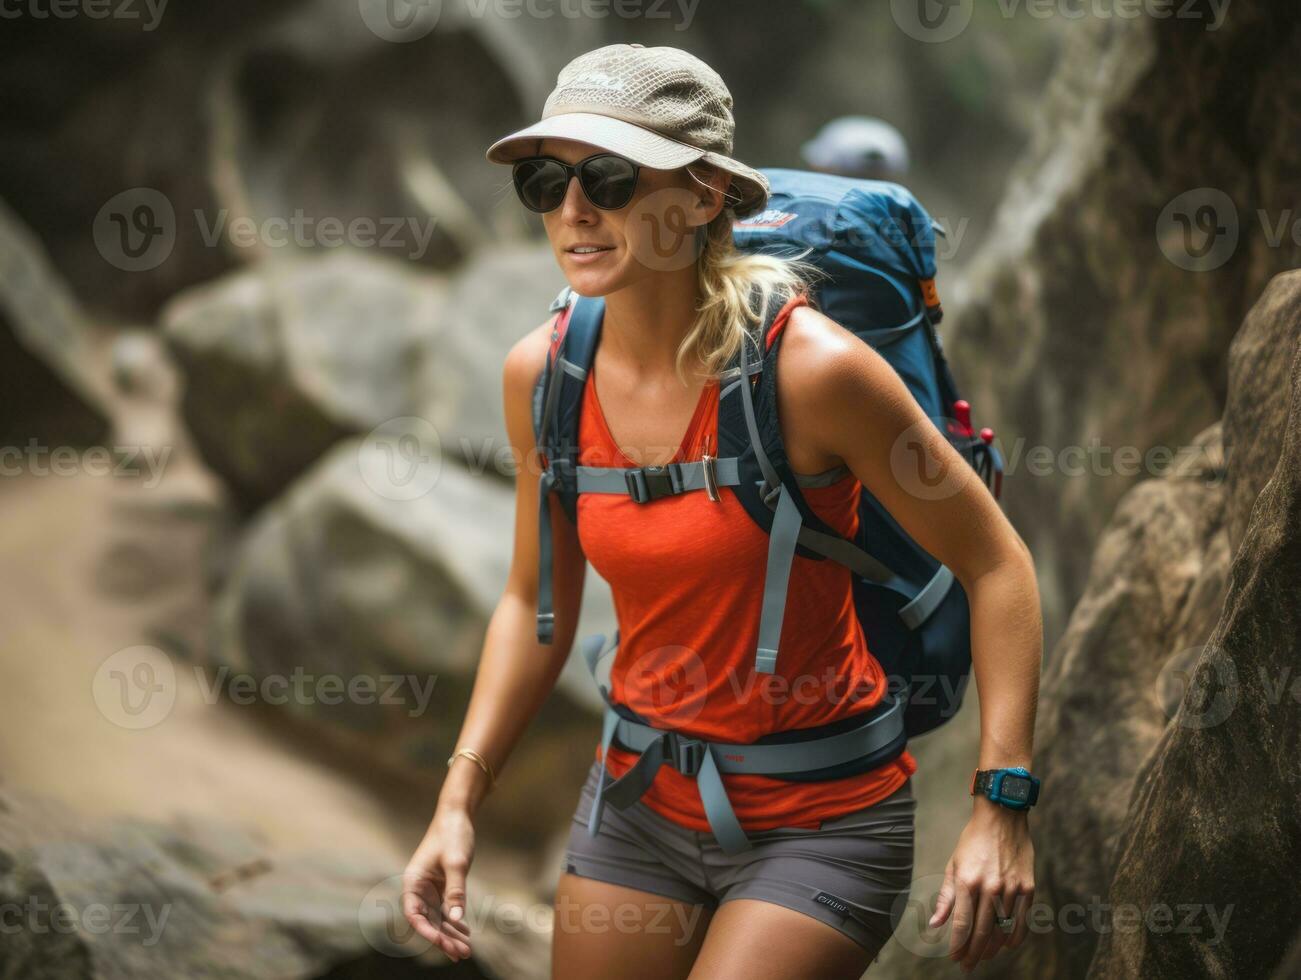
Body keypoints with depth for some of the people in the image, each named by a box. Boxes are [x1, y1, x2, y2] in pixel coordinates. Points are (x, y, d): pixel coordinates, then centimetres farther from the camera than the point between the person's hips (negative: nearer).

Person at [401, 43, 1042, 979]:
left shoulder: (811, 367, -21)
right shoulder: (541, 373, -6)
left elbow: (996, 565, -12)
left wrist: (1002, 809, -16)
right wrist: (459, 801, 2)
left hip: (821, 821, -5)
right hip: (641, 800, 5)